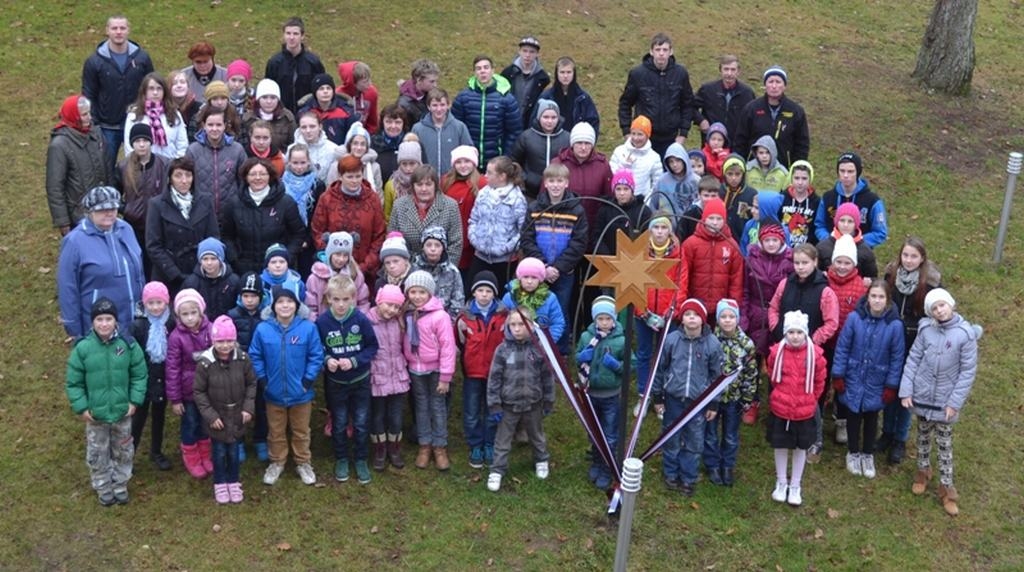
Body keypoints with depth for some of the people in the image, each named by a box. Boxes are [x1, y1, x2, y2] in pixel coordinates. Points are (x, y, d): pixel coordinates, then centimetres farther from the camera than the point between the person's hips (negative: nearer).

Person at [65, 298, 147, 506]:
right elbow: (73, 383, -6)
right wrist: (81, 408, -10)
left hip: (123, 412, 1)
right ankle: (103, 488, 34)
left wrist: (135, 401, -6)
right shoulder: (83, 348, -15)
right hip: (95, 414, -1)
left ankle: (120, 485, 37)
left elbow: (139, 375, -1)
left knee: (123, 452, 18)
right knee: (97, 454, 14)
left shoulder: (128, 345, -12)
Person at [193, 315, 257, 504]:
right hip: (217, 417, -2)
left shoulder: (243, 359, -14)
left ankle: (234, 482, 34)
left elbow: (251, 384, -1)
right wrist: (210, 415, -13)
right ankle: (220, 484, 32)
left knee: (234, 451, 15)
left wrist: (249, 407, -8)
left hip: (237, 416, 2)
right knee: (219, 452, 13)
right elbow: (199, 391, -11)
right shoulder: (205, 362, -21)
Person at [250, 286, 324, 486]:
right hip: (274, 393, 1)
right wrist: (262, 379, -6)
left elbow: (316, 356, -8)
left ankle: (303, 463, 35)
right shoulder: (263, 329, -12)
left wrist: (308, 380, -11)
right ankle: (277, 463, 37)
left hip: (301, 393, -1)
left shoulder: (308, 328, -15)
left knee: (301, 431, 18)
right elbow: (255, 356, -1)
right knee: (276, 432, 19)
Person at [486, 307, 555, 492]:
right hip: (509, 404, -1)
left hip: (533, 403, 1)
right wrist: (494, 405, -8)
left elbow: (547, 377, -1)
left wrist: (548, 401, 4)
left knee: (537, 435, 22)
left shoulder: (538, 348, -11)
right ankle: (497, 471, 21)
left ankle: (542, 460, 45)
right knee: (502, 440, 8)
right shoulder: (503, 349, -13)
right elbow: (494, 378, -8)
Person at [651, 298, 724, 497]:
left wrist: (713, 404, 4)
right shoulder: (671, 340, -8)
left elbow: (716, 375, 1)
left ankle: (688, 479, 25)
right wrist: (657, 397, 4)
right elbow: (660, 369, 2)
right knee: (671, 440, 13)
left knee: (694, 443, 8)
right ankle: (670, 475, 32)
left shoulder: (712, 344, -8)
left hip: (698, 401, 0)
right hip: (673, 398, 0)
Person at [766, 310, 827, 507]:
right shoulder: (776, 352, -14)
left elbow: (819, 382, 1)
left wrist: (809, 400, 9)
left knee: (801, 447, 13)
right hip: (780, 409, 0)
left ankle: (795, 486, 30)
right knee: (780, 446, 13)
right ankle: (781, 483, 32)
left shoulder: (815, 353, -15)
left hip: (805, 411, 0)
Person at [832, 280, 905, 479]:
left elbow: (897, 357, -6)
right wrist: (838, 376, -5)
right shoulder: (854, 318, -16)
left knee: (871, 418, 17)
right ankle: (853, 453, 36)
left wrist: (891, 386, -4)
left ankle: (868, 455, 38)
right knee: (853, 416, 15)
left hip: (876, 383, 0)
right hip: (853, 379, 0)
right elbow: (842, 347, -7)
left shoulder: (895, 325, -15)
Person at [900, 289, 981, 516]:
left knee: (944, 443, 9)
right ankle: (923, 471, 41)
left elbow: (968, 371, -11)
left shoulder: (965, 334, -16)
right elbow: (913, 360, -3)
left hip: (946, 400, -2)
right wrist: (906, 391, -7)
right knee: (923, 436, 20)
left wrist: (955, 402, -12)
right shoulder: (926, 329, -9)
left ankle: (946, 487, 21)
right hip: (922, 395, 2)